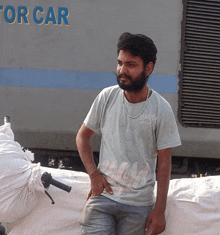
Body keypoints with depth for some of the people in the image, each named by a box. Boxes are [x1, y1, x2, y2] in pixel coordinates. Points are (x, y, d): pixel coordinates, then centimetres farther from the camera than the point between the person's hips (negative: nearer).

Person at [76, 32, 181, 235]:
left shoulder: (161, 110, -6)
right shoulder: (107, 97, -1)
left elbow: (164, 163, -3)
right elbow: (83, 136, 12)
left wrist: (159, 210, -5)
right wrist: (94, 174, -2)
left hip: (139, 203, -1)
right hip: (103, 194, 1)